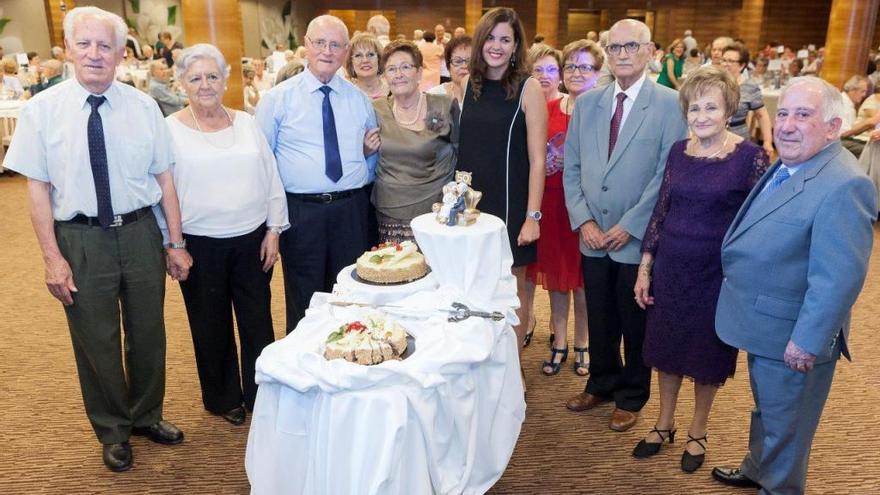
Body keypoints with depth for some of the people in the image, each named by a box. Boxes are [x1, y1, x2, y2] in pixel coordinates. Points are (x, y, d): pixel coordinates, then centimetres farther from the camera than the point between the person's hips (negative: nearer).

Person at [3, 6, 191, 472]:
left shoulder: (143, 106, -1)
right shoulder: (42, 110, -4)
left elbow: (164, 177, 1)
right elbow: (38, 187, -4)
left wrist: (175, 242, 0)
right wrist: (52, 257, -9)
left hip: (140, 232, 2)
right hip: (80, 240, -1)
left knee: (148, 333, 15)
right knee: (95, 341, 11)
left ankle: (147, 415, 40)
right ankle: (112, 430, 34)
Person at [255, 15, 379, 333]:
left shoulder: (359, 99, 11)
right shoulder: (277, 98, 1)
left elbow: (372, 153, 20)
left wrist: (372, 149, -2)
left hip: (352, 210, 3)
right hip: (301, 211, -3)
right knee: (304, 302, 7)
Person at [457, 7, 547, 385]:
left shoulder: (528, 89, -7)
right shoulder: (468, 86, 6)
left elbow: (537, 158, -9)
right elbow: (460, 149, 11)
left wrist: (533, 216, -13)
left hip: (510, 206, -4)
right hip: (471, 204, 4)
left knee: (512, 289, 9)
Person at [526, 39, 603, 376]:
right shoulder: (548, 109, 6)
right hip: (551, 203, 4)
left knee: (582, 278, 9)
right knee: (555, 272, 12)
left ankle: (582, 344, 27)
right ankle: (559, 343, 27)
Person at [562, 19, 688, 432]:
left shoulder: (669, 104, -8)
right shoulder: (586, 103, 6)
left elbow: (669, 175, -12)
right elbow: (572, 168, 6)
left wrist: (630, 226, -14)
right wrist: (584, 221, -4)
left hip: (639, 240, -4)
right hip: (593, 237, 4)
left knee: (636, 323, 12)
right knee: (599, 319, 16)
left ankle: (631, 396, 32)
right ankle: (601, 383, 38)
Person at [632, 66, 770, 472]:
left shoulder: (750, 157, -12)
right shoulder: (678, 151, 1)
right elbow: (660, 211, 5)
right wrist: (644, 270, 4)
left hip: (718, 274, -3)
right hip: (671, 268, 4)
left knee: (708, 353, 13)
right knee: (665, 346, 15)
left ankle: (698, 431, 36)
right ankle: (664, 424, 36)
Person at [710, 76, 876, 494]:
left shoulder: (843, 185, -27)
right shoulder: (788, 166, 5)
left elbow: (839, 278, -28)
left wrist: (807, 342, -23)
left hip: (792, 336, -9)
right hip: (765, 323, 9)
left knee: (783, 422, 13)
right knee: (766, 408, 28)